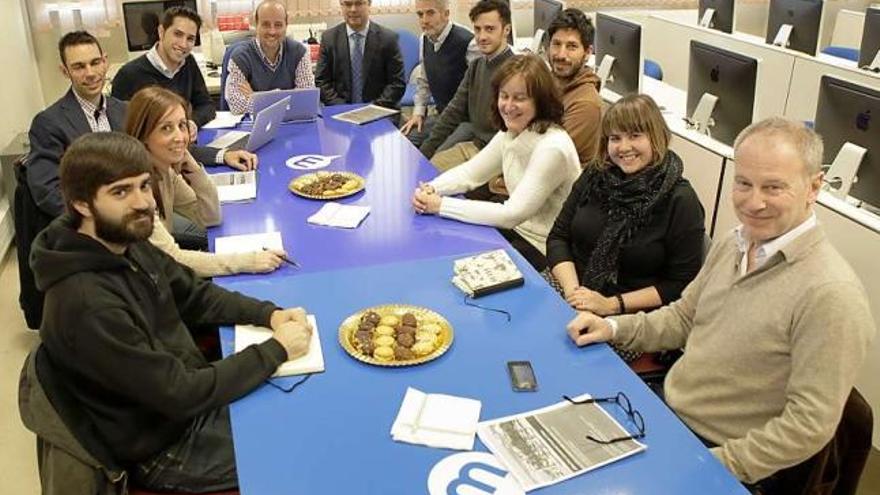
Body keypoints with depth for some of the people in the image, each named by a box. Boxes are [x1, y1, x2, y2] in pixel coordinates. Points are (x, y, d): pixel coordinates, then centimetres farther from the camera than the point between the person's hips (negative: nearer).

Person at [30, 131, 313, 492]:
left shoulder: (127, 243, -5)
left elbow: (196, 297, 8)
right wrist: (277, 349, -20)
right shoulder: (87, 303, -31)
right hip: (166, 449, -7)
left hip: (191, 394, 7)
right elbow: (180, 394, -28)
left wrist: (270, 314, -9)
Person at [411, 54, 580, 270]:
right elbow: (470, 172, 6)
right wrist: (431, 189, -14)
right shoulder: (509, 133, -1)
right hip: (517, 228, 7)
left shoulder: (552, 148, -26)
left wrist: (441, 204, -25)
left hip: (545, 250, -7)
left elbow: (511, 214, -26)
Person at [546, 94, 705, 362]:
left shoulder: (680, 201, -8)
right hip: (573, 295, 5)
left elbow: (682, 285, -8)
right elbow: (558, 238, 7)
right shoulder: (595, 176, 6)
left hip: (633, 318, -5)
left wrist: (612, 304, -16)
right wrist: (572, 289, -11)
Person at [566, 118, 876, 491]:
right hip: (665, 411, 7)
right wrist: (614, 328, 0)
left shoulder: (830, 294, -25)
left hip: (731, 467, -7)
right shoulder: (732, 244, 1)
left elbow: (810, 426, -22)